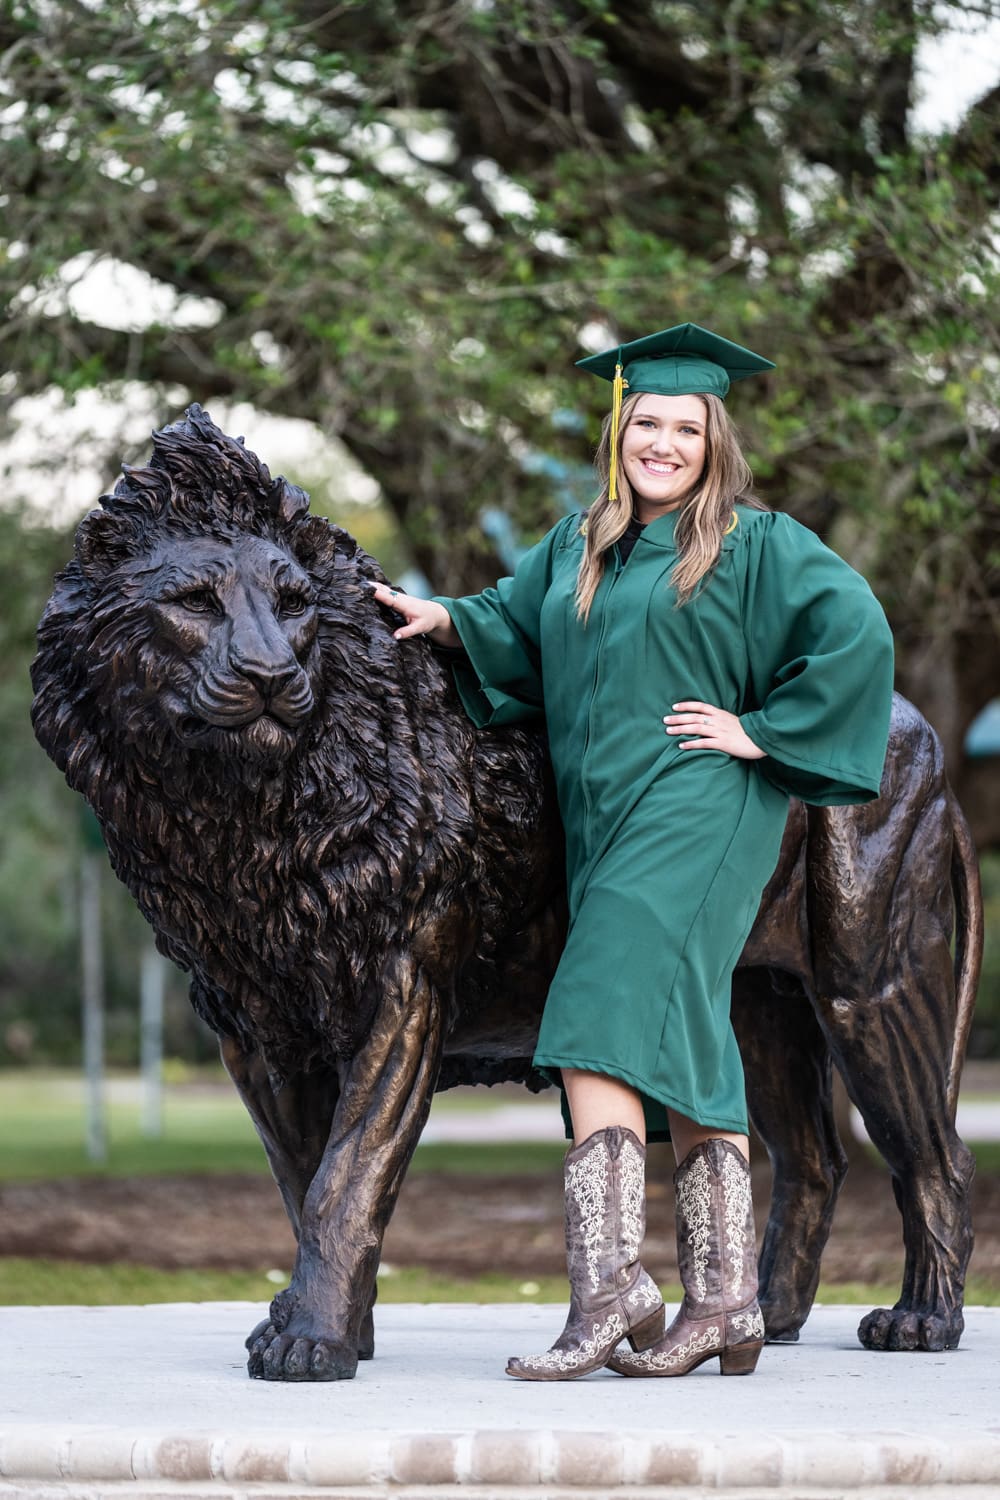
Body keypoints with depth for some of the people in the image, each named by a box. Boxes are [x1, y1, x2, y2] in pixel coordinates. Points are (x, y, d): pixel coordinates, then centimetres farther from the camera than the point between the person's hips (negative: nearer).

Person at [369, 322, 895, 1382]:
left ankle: (608, 1284, -24)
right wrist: (449, 619, 0)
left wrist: (760, 728, -10)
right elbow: (514, 628, 20)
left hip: (694, 810, -7)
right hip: (603, 820, 7)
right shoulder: (576, 547, 16)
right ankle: (725, 1302, 10)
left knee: (603, 1023, -20)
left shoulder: (758, 544, -1)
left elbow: (856, 631, -8)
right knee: (682, 1058, 7)